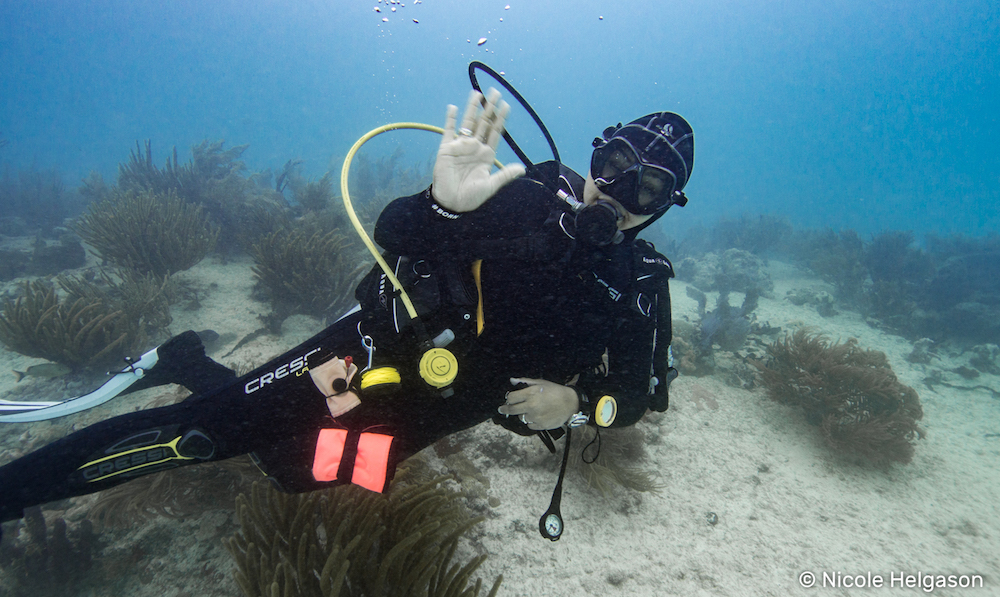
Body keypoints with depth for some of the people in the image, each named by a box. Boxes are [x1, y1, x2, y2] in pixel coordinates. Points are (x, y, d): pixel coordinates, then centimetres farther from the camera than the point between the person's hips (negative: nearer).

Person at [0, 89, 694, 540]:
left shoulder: (639, 285, -1)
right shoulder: (543, 194, -12)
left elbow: (643, 390, 10)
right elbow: (394, 235, -17)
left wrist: (577, 404, -10)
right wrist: (443, 204, -40)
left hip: (432, 411, 3)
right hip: (383, 349, -3)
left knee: (292, 467, 9)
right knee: (209, 425, -11)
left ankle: (193, 368, 34)